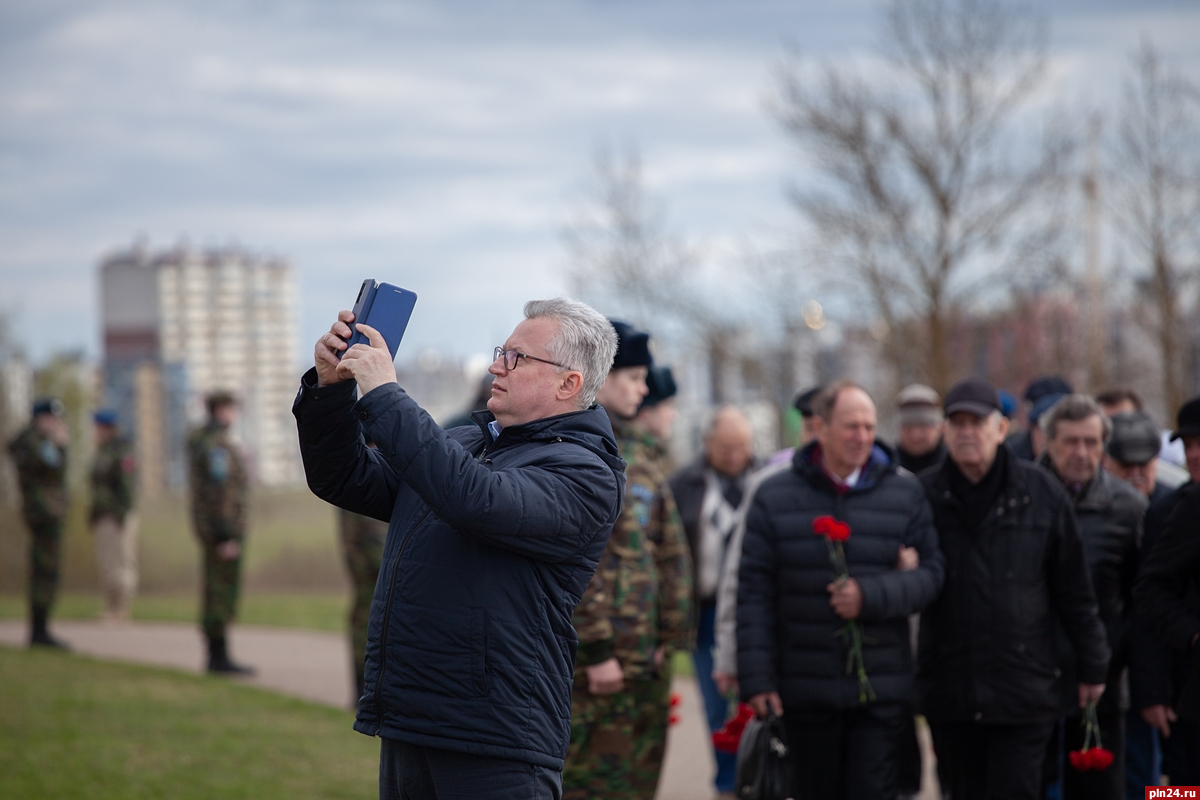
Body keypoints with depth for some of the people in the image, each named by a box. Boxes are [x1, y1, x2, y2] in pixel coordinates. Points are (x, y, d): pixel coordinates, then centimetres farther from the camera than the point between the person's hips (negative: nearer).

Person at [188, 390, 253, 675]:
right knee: (224, 591, -8)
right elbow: (219, 492, -21)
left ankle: (216, 656, 13)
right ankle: (220, 657, -7)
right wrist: (227, 536, -23)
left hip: (209, 527, 10)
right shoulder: (218, 444, -16)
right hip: (224, 526, -10)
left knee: (216, 591, 11)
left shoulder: (201, 440, 16)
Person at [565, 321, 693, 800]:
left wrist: (671, 637, 9)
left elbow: (672, 553, 18)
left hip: (647, 659, 8)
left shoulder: (639, 453, 17)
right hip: (592, 660, -8)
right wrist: (596, 650, -19)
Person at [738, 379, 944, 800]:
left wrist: (871, 596, -17)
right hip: (806, 691, 1)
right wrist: (756, 678, -6)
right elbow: (755, 592, 0)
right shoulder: (776, 496, 3)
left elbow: (930, 573, 1)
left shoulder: (905, 492, 5)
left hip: (880, 688, 0)